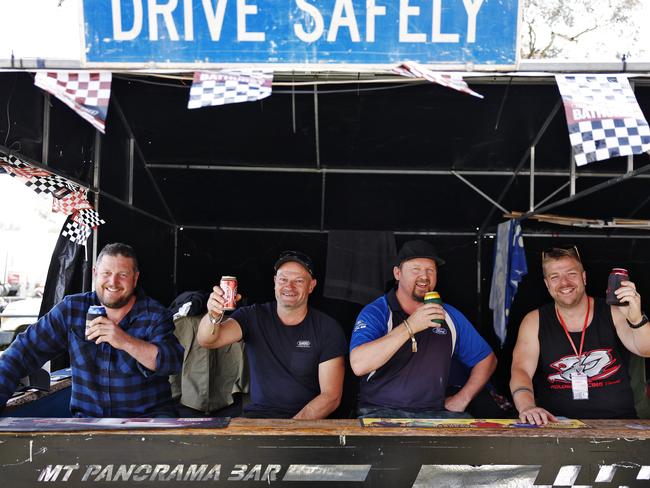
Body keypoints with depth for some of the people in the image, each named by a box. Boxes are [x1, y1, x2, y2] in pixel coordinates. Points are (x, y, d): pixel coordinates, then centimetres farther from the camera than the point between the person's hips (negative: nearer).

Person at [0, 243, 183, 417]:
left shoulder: (156, 315, -5)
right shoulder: (71, 309, 3)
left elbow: (174, 362, -19)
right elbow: (25, 350, 2)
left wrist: (126, 342, -30)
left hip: (149, 414, -4)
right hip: (87, 415, 4)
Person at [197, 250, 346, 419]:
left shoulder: (328, 329, -4)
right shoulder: (253, 317, 1)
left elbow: (331, 396, -7)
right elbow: (206, 341, -13)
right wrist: (214, 316, -35)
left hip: (308, 419, -1)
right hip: (257, 414, 1)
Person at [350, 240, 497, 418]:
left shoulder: (450, 316, 10)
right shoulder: (375, 312, -4)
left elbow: (487, 359, 20)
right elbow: (358, 365, -22)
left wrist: (463, 398, 4)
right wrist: (409, 327, -26)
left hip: (434, 411, 4)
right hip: (381, 411, -4)